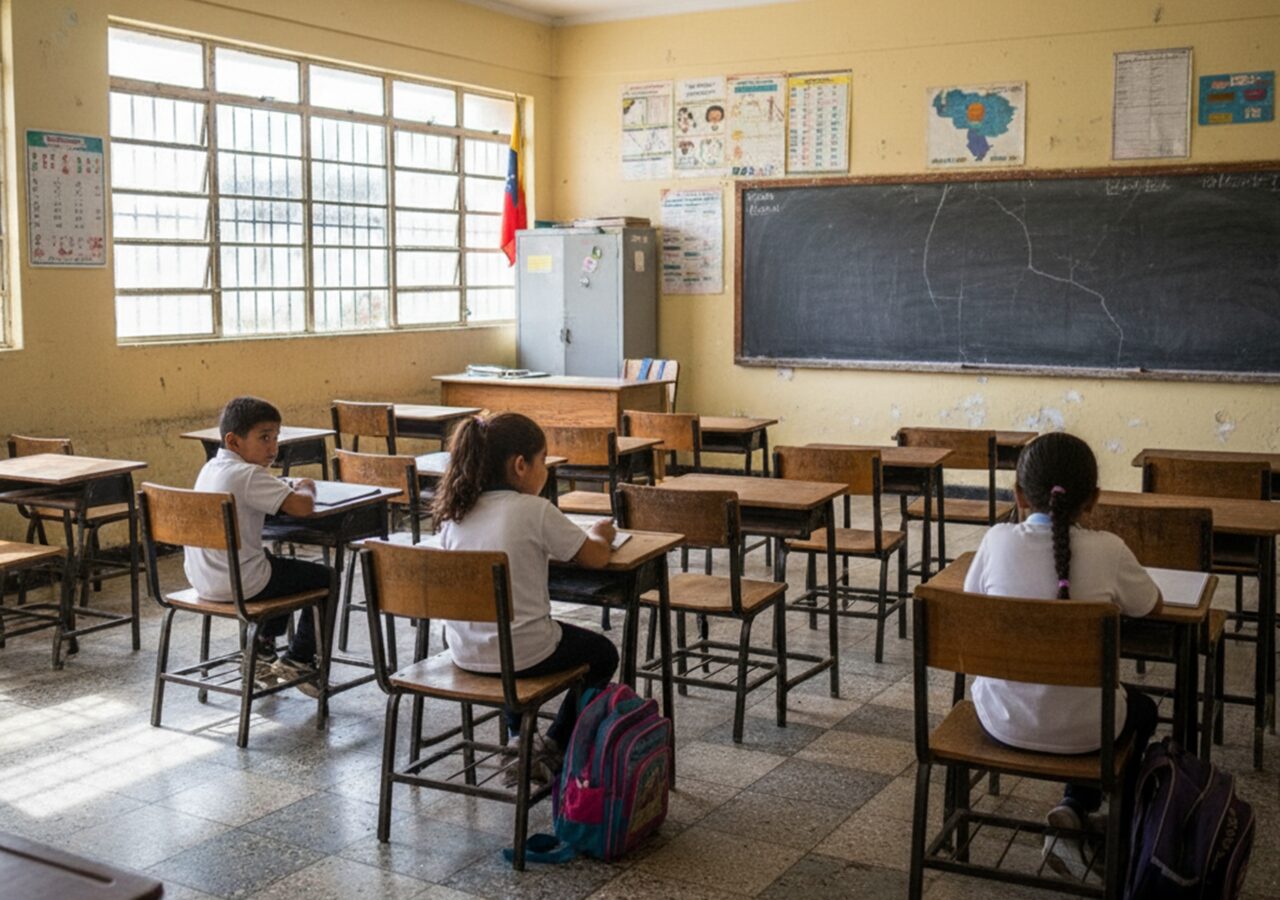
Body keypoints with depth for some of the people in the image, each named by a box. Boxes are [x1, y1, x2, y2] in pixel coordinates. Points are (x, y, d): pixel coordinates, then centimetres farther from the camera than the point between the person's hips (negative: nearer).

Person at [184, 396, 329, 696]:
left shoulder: (211, 468, 7)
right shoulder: (248, 475, -20)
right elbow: (302, 506, -28)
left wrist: (291, 489, 9)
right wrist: (306, 489, -6)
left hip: (203, 578, 9)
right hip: (238, 584, -9)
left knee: (282, 568, 34)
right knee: (324, 578, 7)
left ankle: (263, 650, 35)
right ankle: (298, 659, 13)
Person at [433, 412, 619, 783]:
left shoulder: (454, 511, 0)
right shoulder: (535, 510, -16)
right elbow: (596, 557, -8)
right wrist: (601, 534, 14)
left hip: (465, 651, 6)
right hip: (520, 654, -6)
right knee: (603, 653, 22)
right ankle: (552, 750, 23)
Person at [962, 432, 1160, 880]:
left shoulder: (998, 541, -11)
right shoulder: (1106, 550, -13)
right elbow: (1152, 604, 5)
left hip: (1003, 721, 2)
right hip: (1080, 729, -2)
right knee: (1141, 710, 33)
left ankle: (1074, 812, 20)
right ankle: (1077, 810, 21)